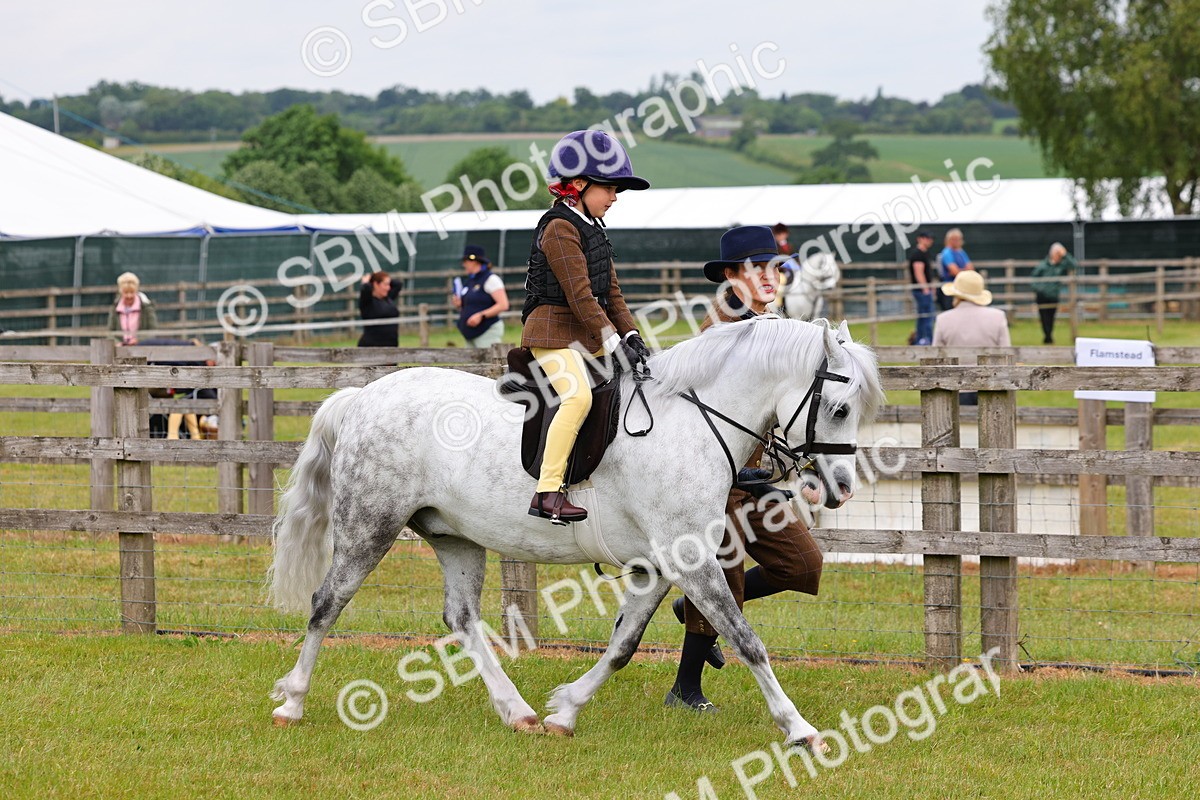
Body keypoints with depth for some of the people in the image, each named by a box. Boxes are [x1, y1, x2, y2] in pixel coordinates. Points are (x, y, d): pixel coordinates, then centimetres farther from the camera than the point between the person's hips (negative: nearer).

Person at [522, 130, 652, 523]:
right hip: (552, 331, -10)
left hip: (587, 337, 10)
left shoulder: (592, 229, 17)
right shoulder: (560, 228, -14)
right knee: (578, 395, -30)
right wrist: (614, 341, -24)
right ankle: (547, 492, -33)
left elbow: (611, 291, 17)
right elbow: (579, 293, -21)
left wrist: (631, 336, 4)